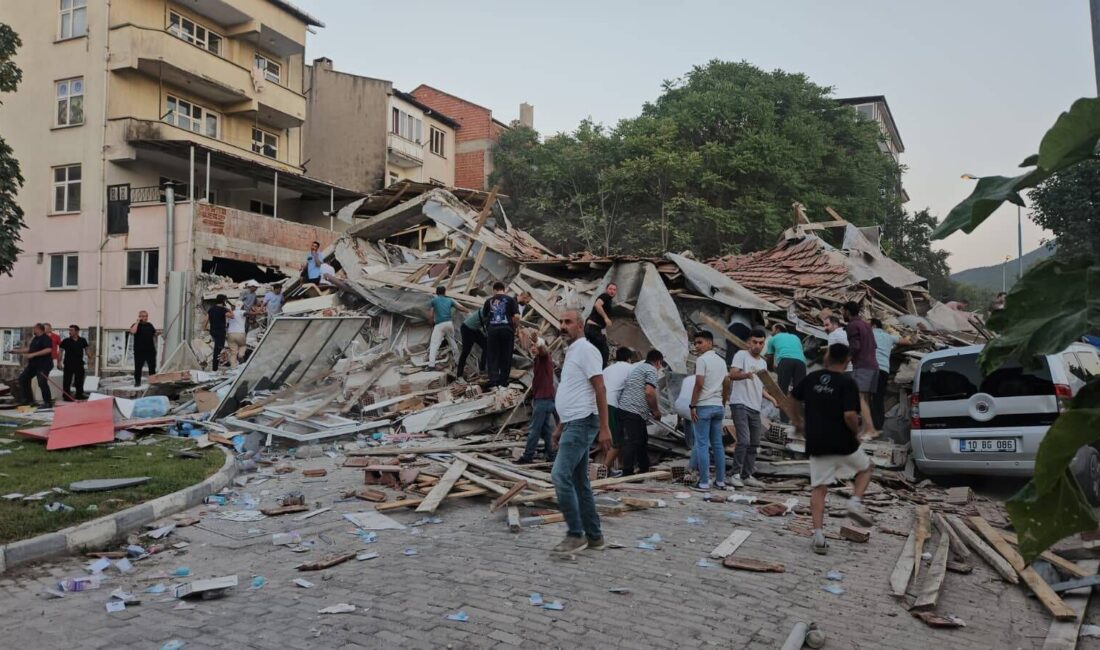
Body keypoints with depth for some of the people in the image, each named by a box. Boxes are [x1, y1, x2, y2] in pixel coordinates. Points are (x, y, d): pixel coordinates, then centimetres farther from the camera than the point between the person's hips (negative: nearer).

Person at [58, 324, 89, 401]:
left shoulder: (83, 340, 2)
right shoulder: (66, 341, -5)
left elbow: (86, 350, 15)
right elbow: (61, 352, -2)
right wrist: (59, 362, -7)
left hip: (79, 364, 3)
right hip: (68, 364, -3)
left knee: (80, 380, 12)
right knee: (67, 381, -1)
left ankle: (79, 394, 25)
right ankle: (66, 396, 5)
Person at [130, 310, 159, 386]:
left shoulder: (150, 325, 14)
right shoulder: (136, 325, -1)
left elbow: (154, 334, 24)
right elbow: (132, 332, -22)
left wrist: (157, 333, 0)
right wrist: (137, 322, -15)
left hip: (150, 350, 4)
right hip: (139, 351, -4)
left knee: (152, 366, 7)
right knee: (138, 367, 1)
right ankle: (137, 381, 11)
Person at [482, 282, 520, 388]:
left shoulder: (489, 301, 11)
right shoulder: (510, 299, 4)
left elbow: (484, 316, 16)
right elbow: (516, 316, -5)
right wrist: (516, 327, 9)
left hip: (493, 329, 1)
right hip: (507, 329, -1)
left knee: (493, 356, 6)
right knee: (506, 356, 7)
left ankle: (493, 380, -1)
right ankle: (503, 380, 9)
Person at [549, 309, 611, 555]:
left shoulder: (585, 349, -10)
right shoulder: (571, 352, 20)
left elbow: (600, 389, -16)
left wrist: (604, 428, -20)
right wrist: (560, 426, 25)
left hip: (582, 423, -10)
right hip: (572, 424, 10)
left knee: (560, 475, -15)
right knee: (579, 482, 11)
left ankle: (576, 535, -8)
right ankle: (594, 536, 17)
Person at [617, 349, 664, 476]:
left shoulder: (637, 368, 25)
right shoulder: (651, 370, -4)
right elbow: (649, 392, -17)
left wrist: (651, 409, 31)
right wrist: (656, 411, -4)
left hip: (624, 408, 10)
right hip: (634, 412, -10)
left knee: (642, 440, 18)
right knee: (632, 442, -8)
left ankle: (644, 470, 27)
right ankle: (627, 474, -7)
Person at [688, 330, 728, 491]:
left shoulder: (702, 360, -10)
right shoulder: (722, 361, 15)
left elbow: (699, 384, -16)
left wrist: (692, 405, -13)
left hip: (704, 406, -7)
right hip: (718, 406, 7)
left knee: (702, 445, -4)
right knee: (717, 444, 11)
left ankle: (704, 482, -5)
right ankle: (720, 481, 13)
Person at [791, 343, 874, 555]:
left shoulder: (812, 378, 4)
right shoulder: (848, 383, -11)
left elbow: (791, 399, 13)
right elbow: (850, 415, -20)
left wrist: (802, 421, 28)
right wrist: (856, 432, -2)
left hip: (816, 444, 3)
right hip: (843, 443, -3)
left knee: (819, 489, 7)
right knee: (865, 468, 26)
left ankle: (818, 535, 0)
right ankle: (856, 502, 6)